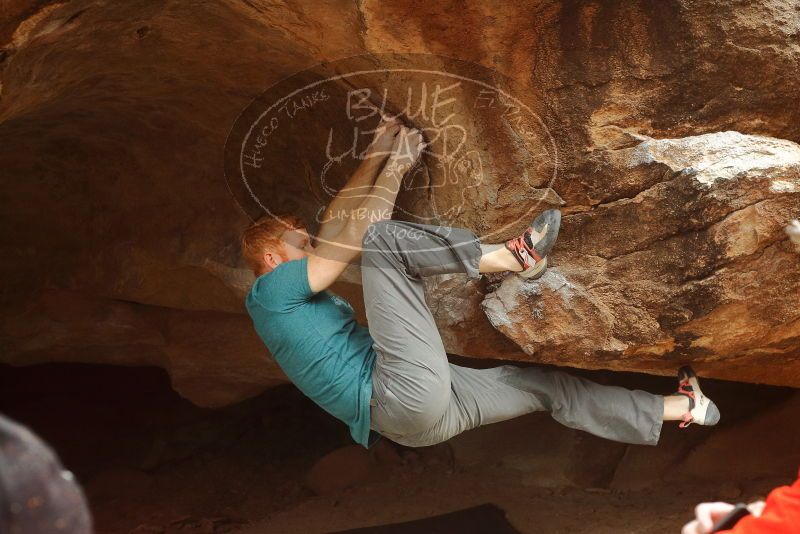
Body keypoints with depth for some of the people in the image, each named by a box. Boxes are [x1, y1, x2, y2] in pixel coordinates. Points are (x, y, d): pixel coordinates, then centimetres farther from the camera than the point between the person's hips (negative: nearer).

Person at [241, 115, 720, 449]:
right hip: (407, 395, -9)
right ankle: (514, 256, -11)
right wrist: (396, 166, 0)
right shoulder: (269, 293, -1)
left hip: (423, 411, 9)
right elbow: (352, 237, -8)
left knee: (544, 384, 16)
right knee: (381, 236, -15)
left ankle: (679, 409, 30)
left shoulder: (304, 300, 27)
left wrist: (377, 156, 18)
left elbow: (334, 223, 23)